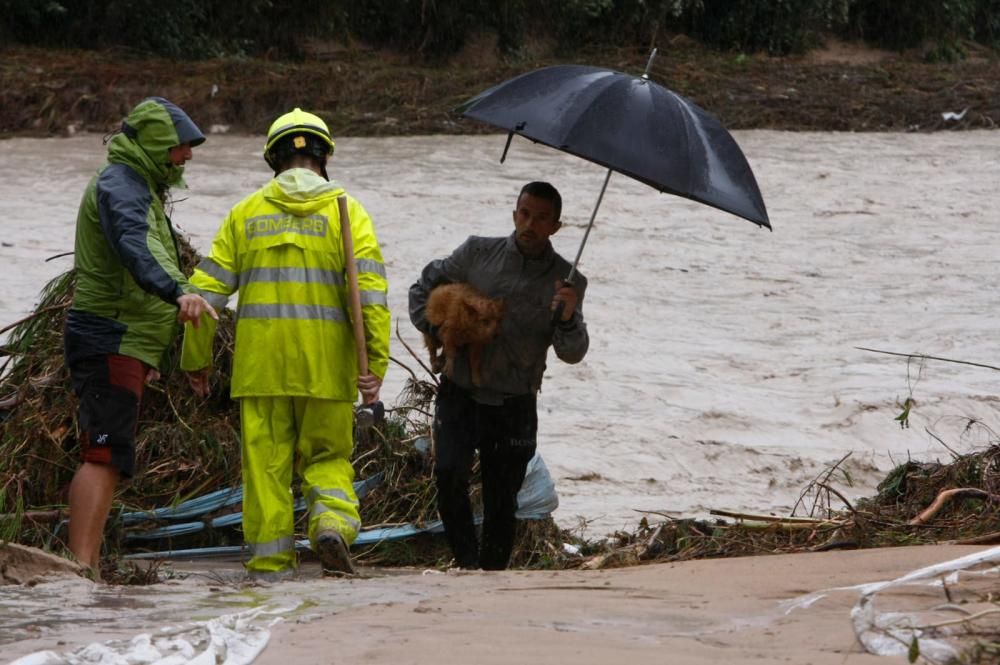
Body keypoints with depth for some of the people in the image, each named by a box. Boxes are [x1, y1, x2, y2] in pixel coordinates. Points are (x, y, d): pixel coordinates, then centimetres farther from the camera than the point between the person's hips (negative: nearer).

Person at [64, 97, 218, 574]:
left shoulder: (138, 187, 22)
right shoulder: (120, 185, -13)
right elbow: (139, 247, -35)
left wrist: (145, 354, 35)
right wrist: (180, 291, -54)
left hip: (123, 346, 11)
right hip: (110, 342, -11)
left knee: (105, 459, 9)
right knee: (106, 457, -17)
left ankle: (87, 571, 9)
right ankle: (81, 569, -25)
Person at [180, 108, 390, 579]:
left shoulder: (247, 213, 7)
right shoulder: (345, 211, 1)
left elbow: (208, 288, 5)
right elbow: (371, 288, -10)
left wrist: (196, 359, 13)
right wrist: (376, 362, -12)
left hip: (260, 362, 1)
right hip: (326, 364, -1)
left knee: (266, 461, 7)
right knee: (328, 455, 13)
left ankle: (270, 561, 4)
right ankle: (332, 519, -13)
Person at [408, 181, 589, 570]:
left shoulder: (567, 281, 0)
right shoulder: (478, 253, 3)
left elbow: (572, 353, -6)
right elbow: (425, 285, 17)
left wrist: (568, 318, -26)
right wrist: (432, 330, 2)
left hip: (513, 405, 0)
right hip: (459, 392, 0)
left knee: (501, 501, 2)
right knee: (449, 473, -20)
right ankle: (466, 560, -9)